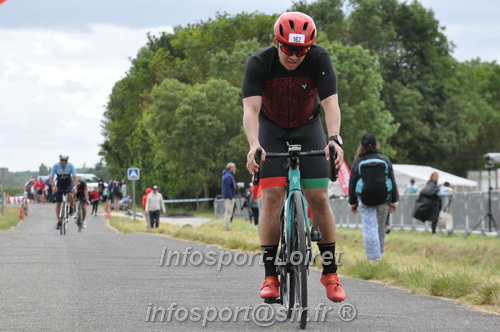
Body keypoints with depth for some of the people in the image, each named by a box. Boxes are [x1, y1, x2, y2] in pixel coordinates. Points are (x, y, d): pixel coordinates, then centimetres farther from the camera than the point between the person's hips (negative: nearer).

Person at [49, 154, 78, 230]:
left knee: (70, 195, -31)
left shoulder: (71, 166, -24)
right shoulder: (55, 166, -24)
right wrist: (54, 186, -38)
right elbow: (51, 178, -22)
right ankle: (59, 222, 6)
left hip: (69, 183, -1)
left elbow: (75, 177, -26)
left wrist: (74, 186, -42)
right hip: (59, 184, 1)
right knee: (58, 203, -3)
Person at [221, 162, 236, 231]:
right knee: (228, 212, -9)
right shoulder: (228, 176, -17)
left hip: (227, 197, 11)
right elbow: (227, 188, -22)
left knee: (227, 212, 14)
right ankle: (226, 227, -9)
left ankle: (226, 226, 18)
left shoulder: (226, 175, 16)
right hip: (229, 197, -11)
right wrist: (231, 197, -21)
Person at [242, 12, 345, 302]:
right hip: (272, 130, 0)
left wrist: (334, 139, -51)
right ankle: (270, 276, -11)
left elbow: (331, 103, -34)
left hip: (308, 128, 1)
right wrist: (254, 145, -51)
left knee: (319, 199, -8)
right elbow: (251, 109, -34)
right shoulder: (260, 62, -26)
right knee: (272, 197, -15)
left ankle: (330, 272, 5)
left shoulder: (319, 59, -25)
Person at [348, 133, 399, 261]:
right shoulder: (385, 160, 4)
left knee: (369, 228, -4)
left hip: (365, 200, -2)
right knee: (381, 227, 15)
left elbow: (352, 183, 3)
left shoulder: (358, 162, 1)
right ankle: (379, 252, 25)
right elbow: (392, 180, 3)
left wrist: (352, 202, 10)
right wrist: (394, 200, 7)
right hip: (383, 198, 2)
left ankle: (374, 256, -12)